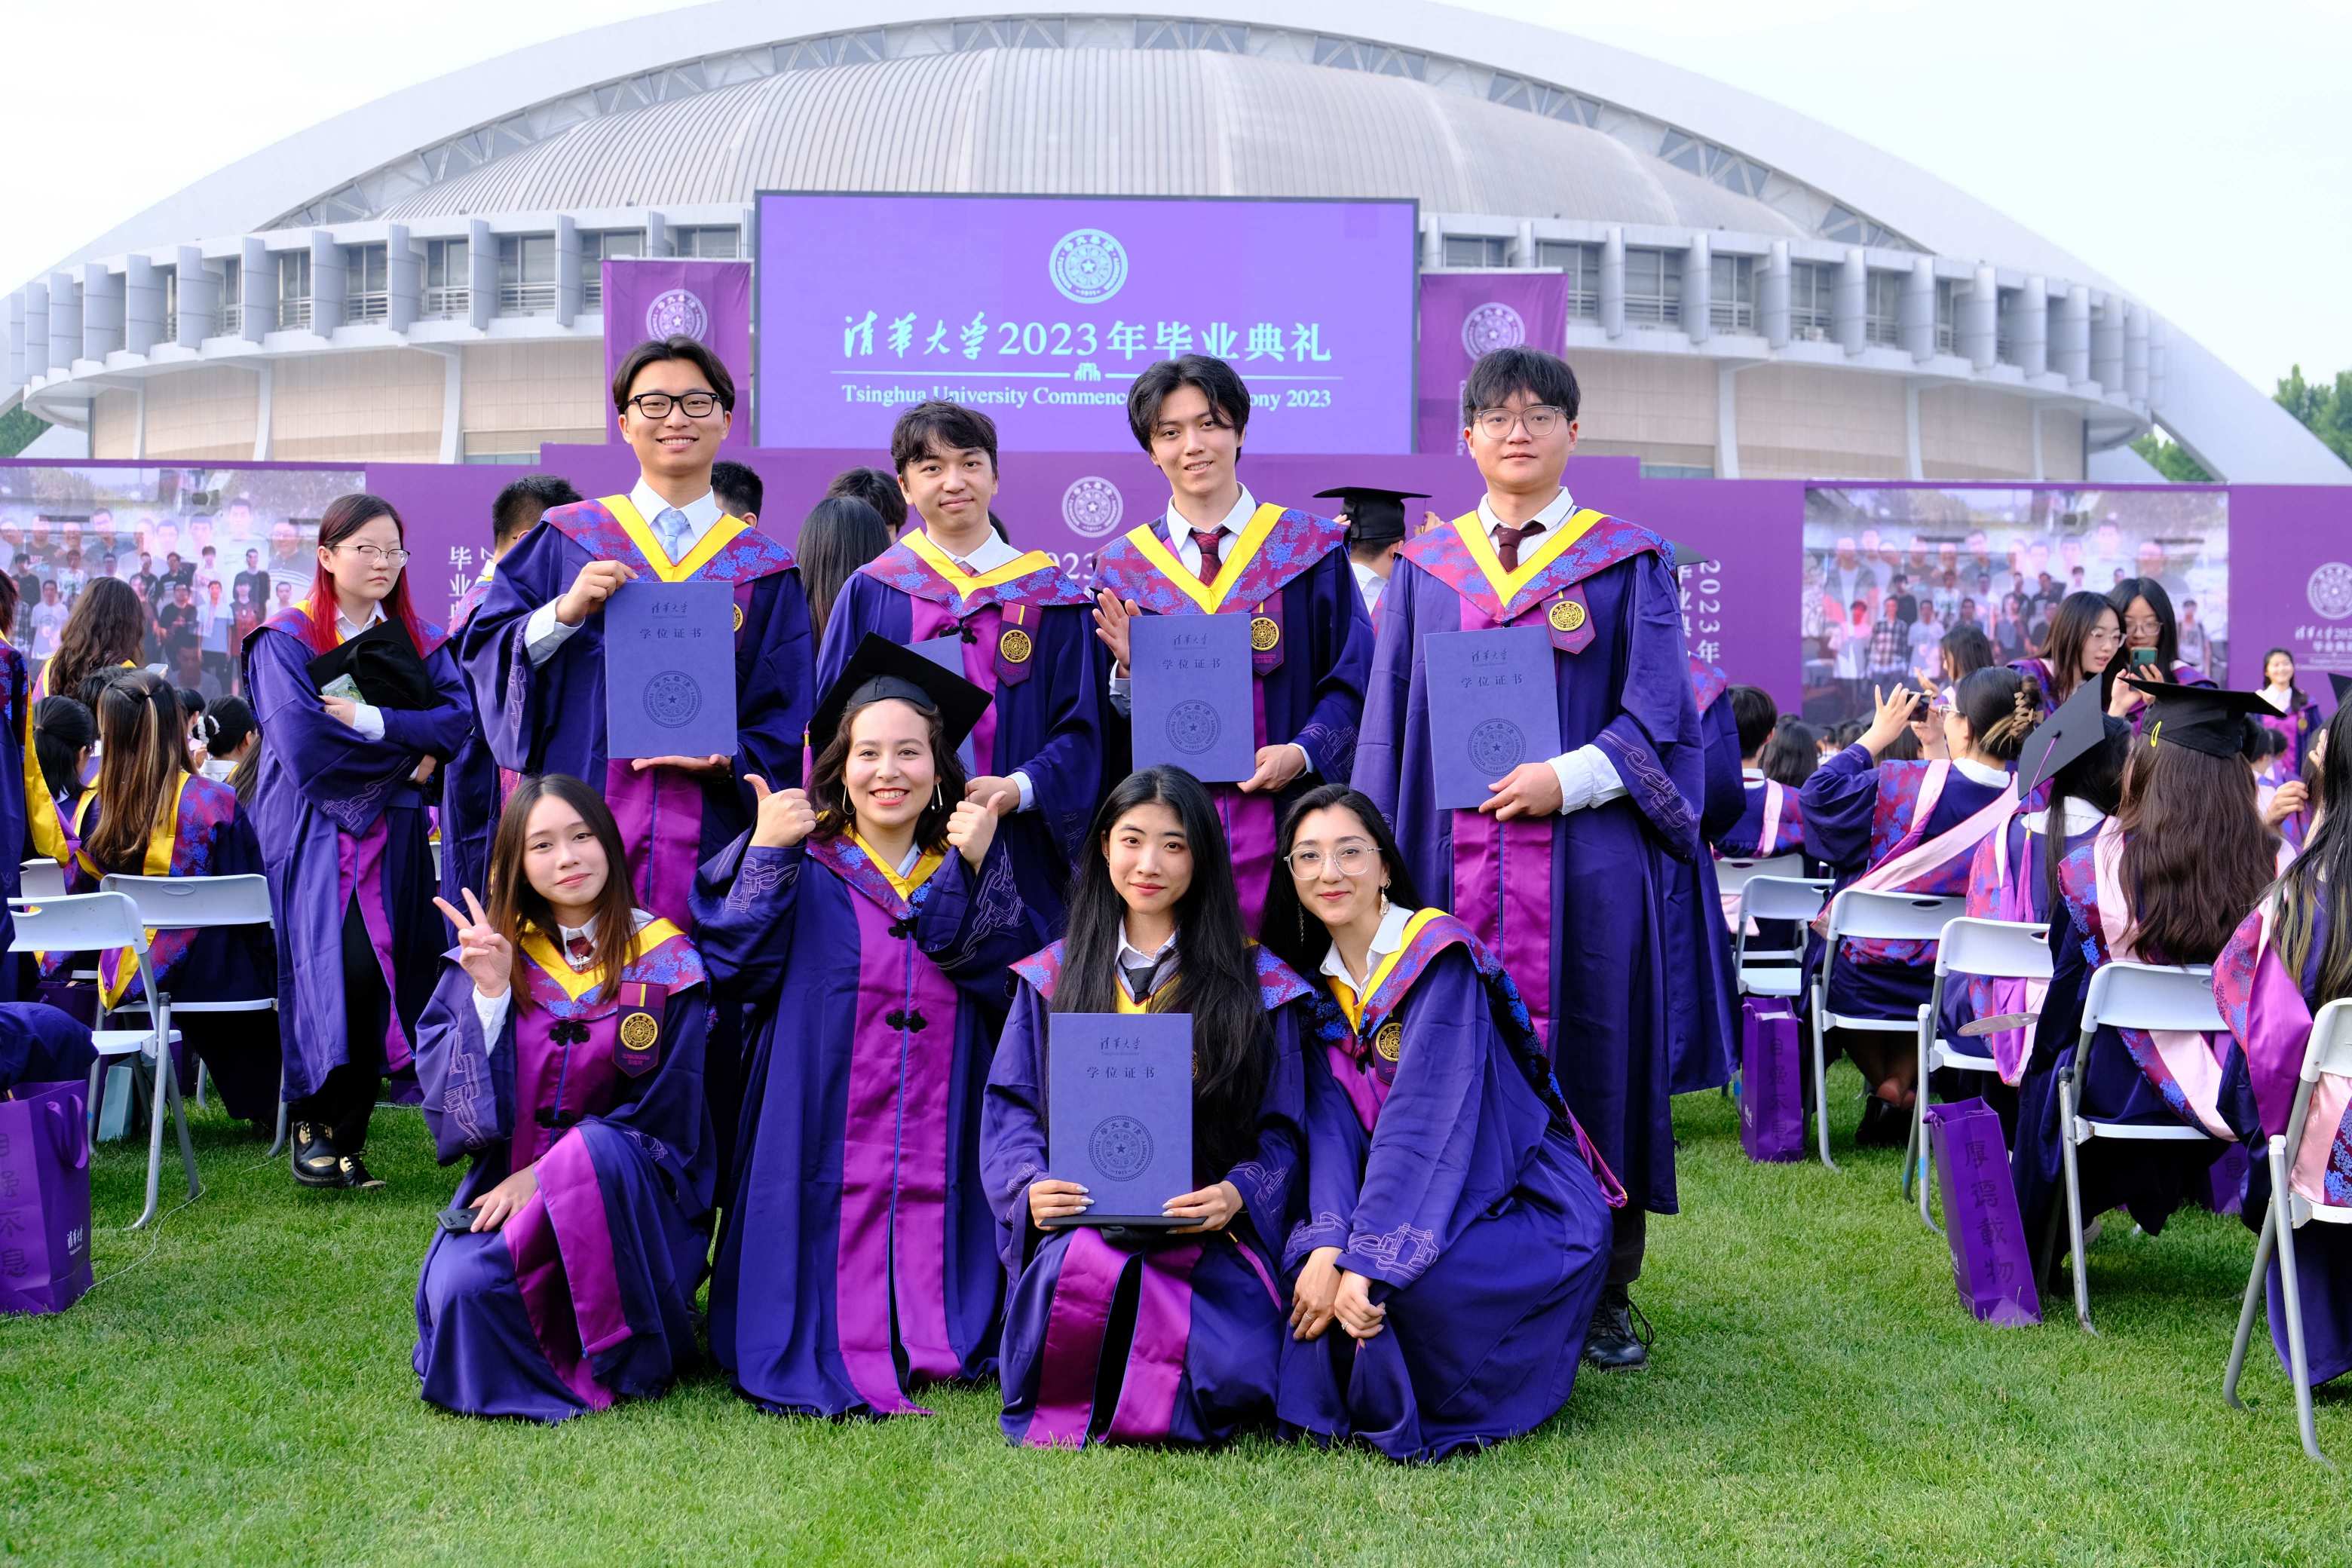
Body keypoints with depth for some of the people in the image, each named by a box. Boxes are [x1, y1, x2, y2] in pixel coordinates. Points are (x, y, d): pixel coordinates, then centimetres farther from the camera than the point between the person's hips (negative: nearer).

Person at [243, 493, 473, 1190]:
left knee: (385, 972, -3)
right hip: (315, 826, -4)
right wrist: (408, 749, -7)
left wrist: (371, 720, -16)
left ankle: (343, 1136, 7)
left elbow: (459, 718, -3)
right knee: (342, 968, -16)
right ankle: (316, 1122, -2)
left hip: (393, 827, 4)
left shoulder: (419, 641, 14)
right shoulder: (287, 639, 0)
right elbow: (303, 742, -14)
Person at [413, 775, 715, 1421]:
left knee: (592, 1150, -36)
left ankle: (624, 1360, -20)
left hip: (633, 1194, -2)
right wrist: (489, 992, -17)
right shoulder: (491, 950, 5)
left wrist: (546, 1173, -14)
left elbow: (664, 1117, -6)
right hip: (506, 1183, 2)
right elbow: (447, 1094, -3)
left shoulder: (662, 959, -3)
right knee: (462, 1289, -29)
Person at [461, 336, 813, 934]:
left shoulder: (766, 572, 10)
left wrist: (728, 762, -10)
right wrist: (565, 612, -12)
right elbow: (485, 650, 4)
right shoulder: (566, 539, 9)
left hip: (707, 845, 1)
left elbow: (786, 719, 8)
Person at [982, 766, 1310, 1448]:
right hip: (1079, 1230, 1)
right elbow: (1009, 1109, 11)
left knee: (1222, 1387, -28)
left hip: (1207, 1240, 0)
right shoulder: (1053, 977, 15)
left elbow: (1282, 1130, 7)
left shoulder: (1255, 983, 9)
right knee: (1077, 1275, -37)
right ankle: (1058, 1419, -1)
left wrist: (1239, 1194, -14)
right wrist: (1032, 1186, -10)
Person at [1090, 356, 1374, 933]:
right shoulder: (1120, 569, 8)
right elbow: (1099, 726, 9)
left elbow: (1354, 677, 2)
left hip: (1282, 817, -1)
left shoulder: (1310, 549, 4)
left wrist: (1302, 752, -13)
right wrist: (1128, 671, -11)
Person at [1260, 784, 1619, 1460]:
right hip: (1424, 1204, 6)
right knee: (1303, 1259, -22)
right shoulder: (1317, 983, 5)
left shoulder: (1441, 955, -16)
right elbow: (1332, 1124, -8)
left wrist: (1366, 1262, -32)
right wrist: (1328, 1246, -27)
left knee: (1401, 1280, -32)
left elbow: (1425, 1117, -25)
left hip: (1534, 1214, -6)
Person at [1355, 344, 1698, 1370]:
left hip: (1586, 859, -2)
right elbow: (1388, 721, 11)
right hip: (1455, 855, 2)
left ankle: (1602, 1295, 11)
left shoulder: (1629, 564, 7)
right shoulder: (1422, 570, 14)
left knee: (1587, 1057, 0)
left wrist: (1572, 776, -17)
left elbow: (1656, 708, -1)